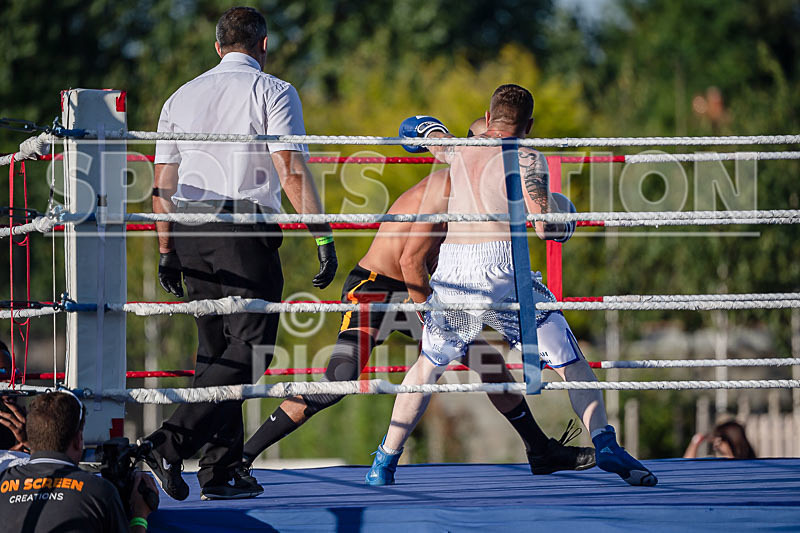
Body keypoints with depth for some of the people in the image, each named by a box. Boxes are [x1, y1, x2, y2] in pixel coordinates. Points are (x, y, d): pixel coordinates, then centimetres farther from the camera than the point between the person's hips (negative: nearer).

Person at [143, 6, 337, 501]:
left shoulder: (182, 97, 17)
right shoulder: (274, 91, 1)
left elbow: (163, 185, 15)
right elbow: (291, 171, -11)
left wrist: (168, 252, 21)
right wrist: (323, 236, -12)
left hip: (190, 236, 6)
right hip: (246, 232, -6)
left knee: (216, 349, 13)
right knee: (249, 349, -6)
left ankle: (221, 469, 8)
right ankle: (172, 444, -21)